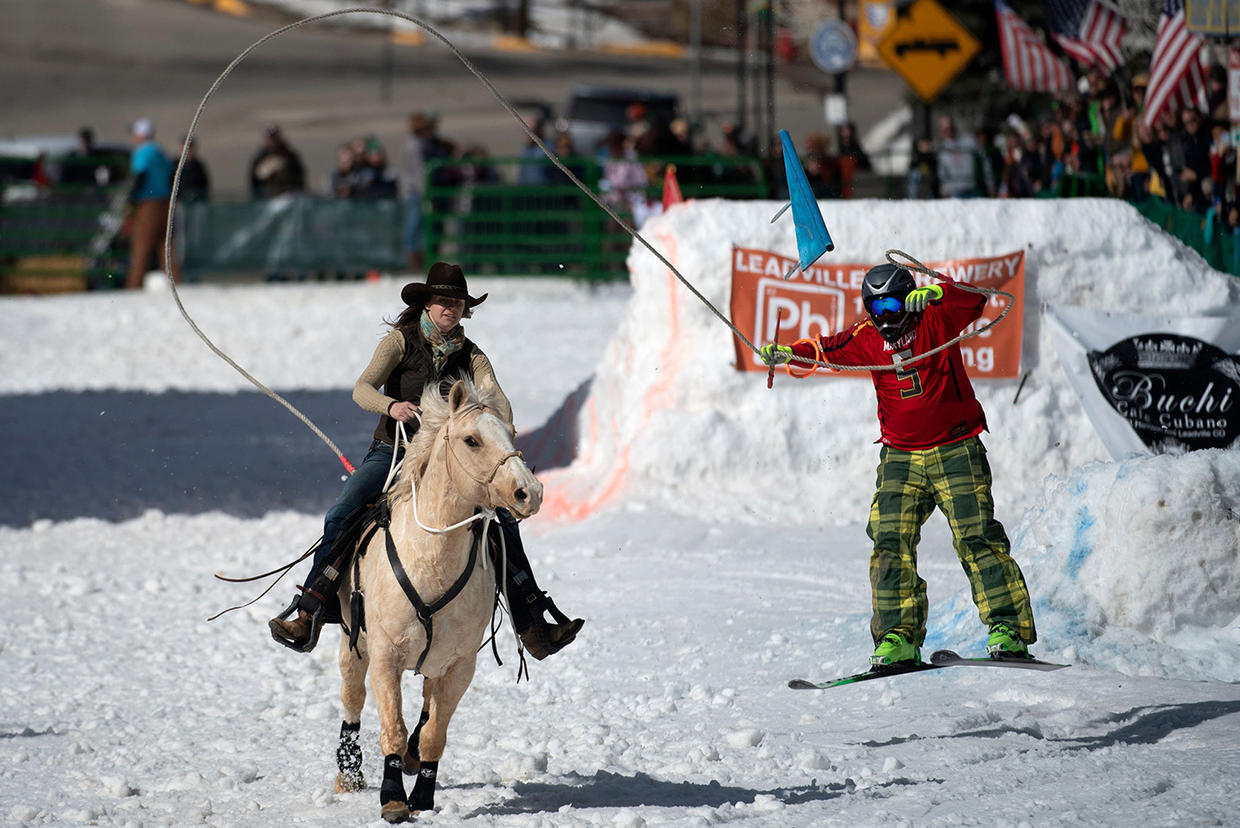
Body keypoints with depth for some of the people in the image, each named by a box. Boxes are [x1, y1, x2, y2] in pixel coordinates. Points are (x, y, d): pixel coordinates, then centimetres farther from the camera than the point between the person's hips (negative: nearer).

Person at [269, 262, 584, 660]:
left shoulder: (471, 357, 8)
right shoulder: (401, 342, 1)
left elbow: (495, 398, -10)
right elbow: (362, 389, -13)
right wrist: (391, 406, -35)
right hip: (391, 452, -2)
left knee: (503, 523, -15)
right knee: (341, 515, -26)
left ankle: (533, 627, -12)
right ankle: (309, 615, -25)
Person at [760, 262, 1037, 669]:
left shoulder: (937, 320, -5)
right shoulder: (867, 339, 5)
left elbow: (973, 300, -20)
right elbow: (831, 349, -5)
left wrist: (935, 293, -38)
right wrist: (789, 353, -24)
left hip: (955, 452, -4)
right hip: (901, 458, 4)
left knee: (976, 538, -12)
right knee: (891, 543, -9)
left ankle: (1009, 629, -10)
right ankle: (899, 637, -9)